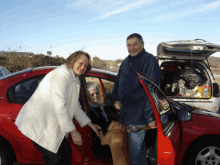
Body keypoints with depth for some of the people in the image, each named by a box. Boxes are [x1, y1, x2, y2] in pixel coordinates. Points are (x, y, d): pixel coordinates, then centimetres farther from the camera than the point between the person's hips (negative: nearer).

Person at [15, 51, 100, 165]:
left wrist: (91, 125, 16)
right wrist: (73, 132, -21)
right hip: (38, 124, -10)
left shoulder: (75, 80, 12)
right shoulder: (62, 74, -20)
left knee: (66, 153, 13)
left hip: (51, 124, 10)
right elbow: (59, 106, -26)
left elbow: (75, 106, 18)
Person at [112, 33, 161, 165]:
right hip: (126, 114, 8)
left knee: (136, 151, -2)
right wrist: (116, 99, 8)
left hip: (138, 115, -8)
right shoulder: (126, 62, 14)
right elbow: (118, 82, 24)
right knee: (138, 146, 24)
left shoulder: (149, 60, -11)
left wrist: (150, 115, -24)